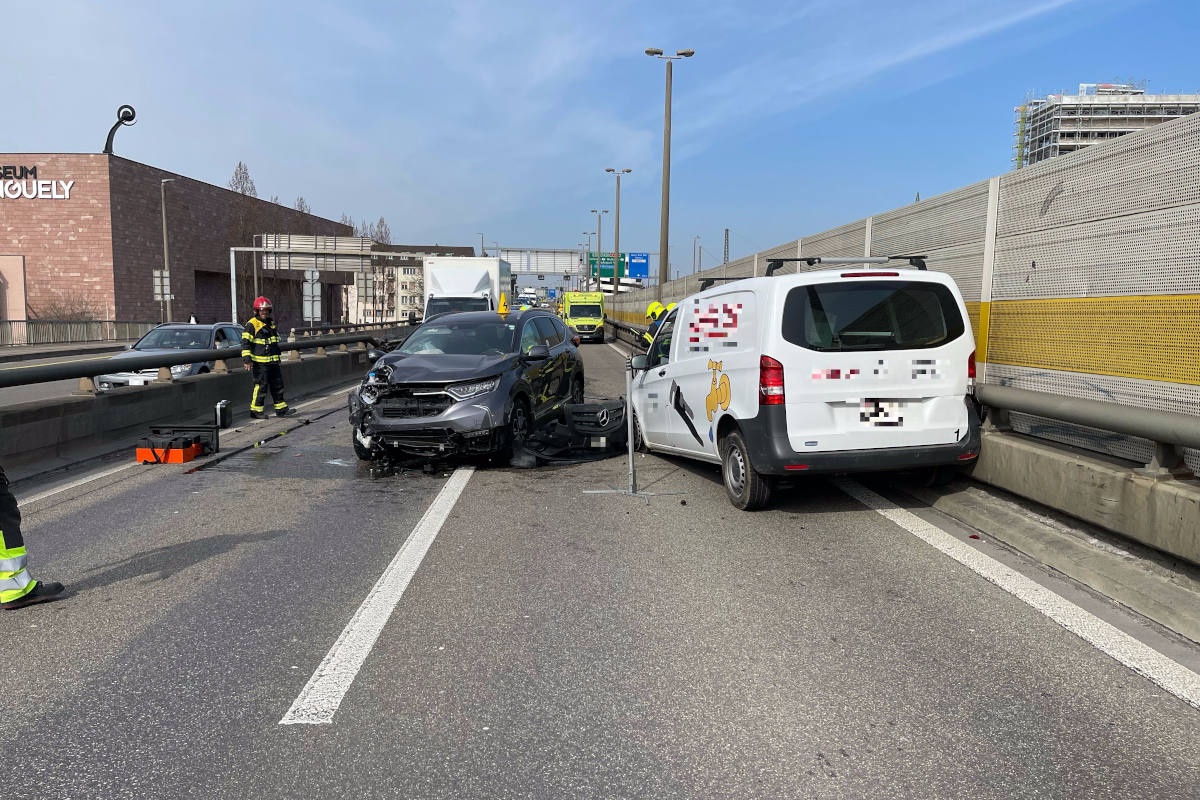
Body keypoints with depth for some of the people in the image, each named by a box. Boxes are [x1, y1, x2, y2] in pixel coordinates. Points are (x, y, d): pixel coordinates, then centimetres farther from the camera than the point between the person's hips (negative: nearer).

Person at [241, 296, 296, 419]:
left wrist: (278, 358, 28)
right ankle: (255, 410, 4)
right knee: (261, 386, -5)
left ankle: (281, 409, 14)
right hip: (260, 362, -8)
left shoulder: (271, 323, 16)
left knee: (277, 385, 8)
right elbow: (245, 342, -12)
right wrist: (247, 359, -20)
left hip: (273, 362, 8)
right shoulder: (252, 324, -8)